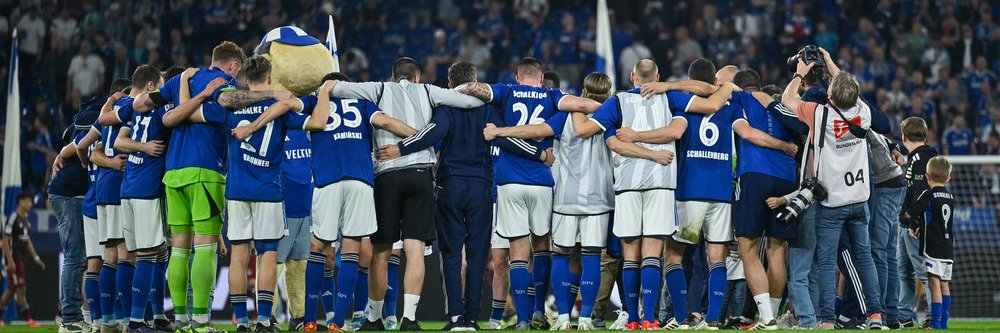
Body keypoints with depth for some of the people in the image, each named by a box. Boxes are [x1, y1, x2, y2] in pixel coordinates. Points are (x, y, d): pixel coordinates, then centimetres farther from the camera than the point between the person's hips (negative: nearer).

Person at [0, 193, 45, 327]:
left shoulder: (26, 220, 14)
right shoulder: (13, 218, -12)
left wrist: (35, 258, 19)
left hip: (22, 259, 9)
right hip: (14, 258, -9)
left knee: (11, 289, 10)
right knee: (20, 288, -8)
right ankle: (28, 319, -8)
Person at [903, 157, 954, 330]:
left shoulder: (928, 195, -9)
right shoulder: (950, 197, 12)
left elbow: (909, 213, -3)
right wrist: (919, 229, 17)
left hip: (933, 248, -7)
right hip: (948, 248, 7)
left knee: (934, 283, -9)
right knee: (944, 284, 11)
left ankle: (936, 322, -14)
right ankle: (944, 322, 14)